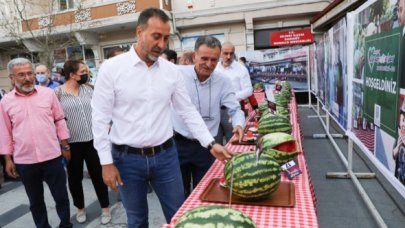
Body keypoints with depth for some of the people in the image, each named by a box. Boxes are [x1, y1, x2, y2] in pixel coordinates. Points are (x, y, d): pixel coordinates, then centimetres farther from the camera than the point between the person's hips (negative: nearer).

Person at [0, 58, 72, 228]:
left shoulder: (48, 93, -1)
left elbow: (59, 120, 3)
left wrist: (65, 146, 3)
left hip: (52, 157, -1)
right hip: (24, 161, 1)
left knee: (61, 196, 9)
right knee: (35, 201, 17)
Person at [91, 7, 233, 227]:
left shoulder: (171, 70, 0)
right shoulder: (111, 68, -8)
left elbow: (188, 111, 5)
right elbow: (100, 119, -6)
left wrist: (211, 143, -3)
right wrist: (106, 163, -7)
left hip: (166, 155, 2)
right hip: (128, 158, -2)